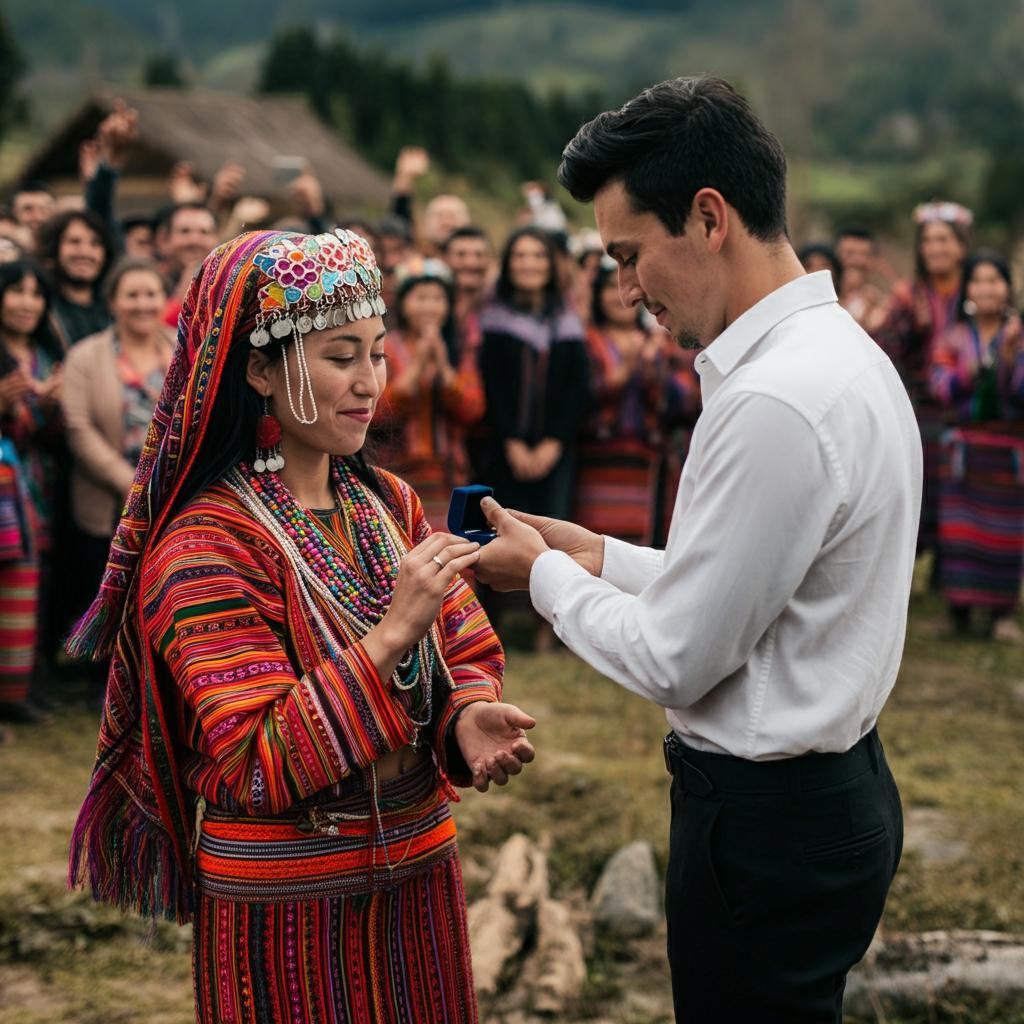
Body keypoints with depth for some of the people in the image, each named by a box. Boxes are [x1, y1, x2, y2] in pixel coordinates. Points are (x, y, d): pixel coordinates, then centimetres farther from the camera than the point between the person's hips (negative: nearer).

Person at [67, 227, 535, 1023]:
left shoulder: (390, 503, 4)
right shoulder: (206, 545, -16)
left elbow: (467, 653, 5)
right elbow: (258, 766, -22)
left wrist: (468, 717, -18)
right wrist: (393, 633, -30)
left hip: (419, 873, 6)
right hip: (288, 911, -6)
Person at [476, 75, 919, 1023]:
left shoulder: (775, 404, -25)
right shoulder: (842, 350, 7)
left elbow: (673, 660, -19)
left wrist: (545, 574, -3)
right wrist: (599, 557, 11)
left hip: (766, 820, -10)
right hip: (830, 787, 10)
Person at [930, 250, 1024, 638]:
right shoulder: (953, 338, 7)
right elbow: (941, 388, -4)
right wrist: (969, 370, -21)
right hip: (964, 448, 1)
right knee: (960, 529, -4)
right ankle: (961, 607, 1)